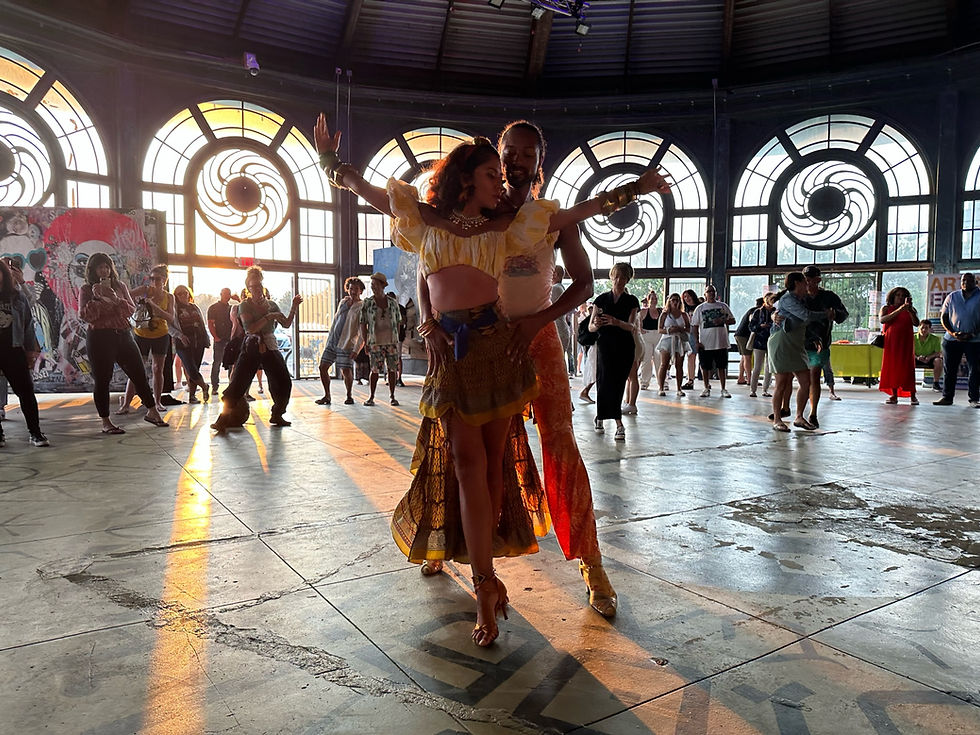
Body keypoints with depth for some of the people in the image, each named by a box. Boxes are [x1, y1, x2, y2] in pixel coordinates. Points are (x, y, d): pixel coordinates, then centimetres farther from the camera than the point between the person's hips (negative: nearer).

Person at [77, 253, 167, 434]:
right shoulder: (87, 289, 3)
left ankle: (152, 412, 15)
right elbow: (84, 316, -6)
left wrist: (116, 300, -11)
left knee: (139, 373, 4)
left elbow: (132, 310, 5)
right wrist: (98, 298, -15)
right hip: (100, 337, -4)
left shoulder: (120, 286, 12)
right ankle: (105, 422, 9)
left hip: (123, 335, 4)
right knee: (102, 379, 1)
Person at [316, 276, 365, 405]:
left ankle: (349, 396, 14)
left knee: (346, 371, -8)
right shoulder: (342, 302, 14)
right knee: (323, 367, 3)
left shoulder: (362, 307, -4)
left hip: (346, 344, -6)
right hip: (332, 341, 6)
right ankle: (327, 396, 15)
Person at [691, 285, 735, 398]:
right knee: (705, 367, 5)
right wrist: (697, 341, -5)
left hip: (721, 342, 1)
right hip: (705, 344, 0)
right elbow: (694, 326, 4)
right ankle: (707, 388, 18)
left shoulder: (723, 306, 8)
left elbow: (732, 320, 10)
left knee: (722, 366, 5)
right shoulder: (700, 308, 5)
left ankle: (723, 389, 14)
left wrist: (722, 321, -11)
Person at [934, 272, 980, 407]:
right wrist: (952, 333, -5)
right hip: (951, 340, 2)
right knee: (949, 370, 4)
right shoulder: (952, 297, 10)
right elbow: (943, 316, 9)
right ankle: (947, 397, 11)